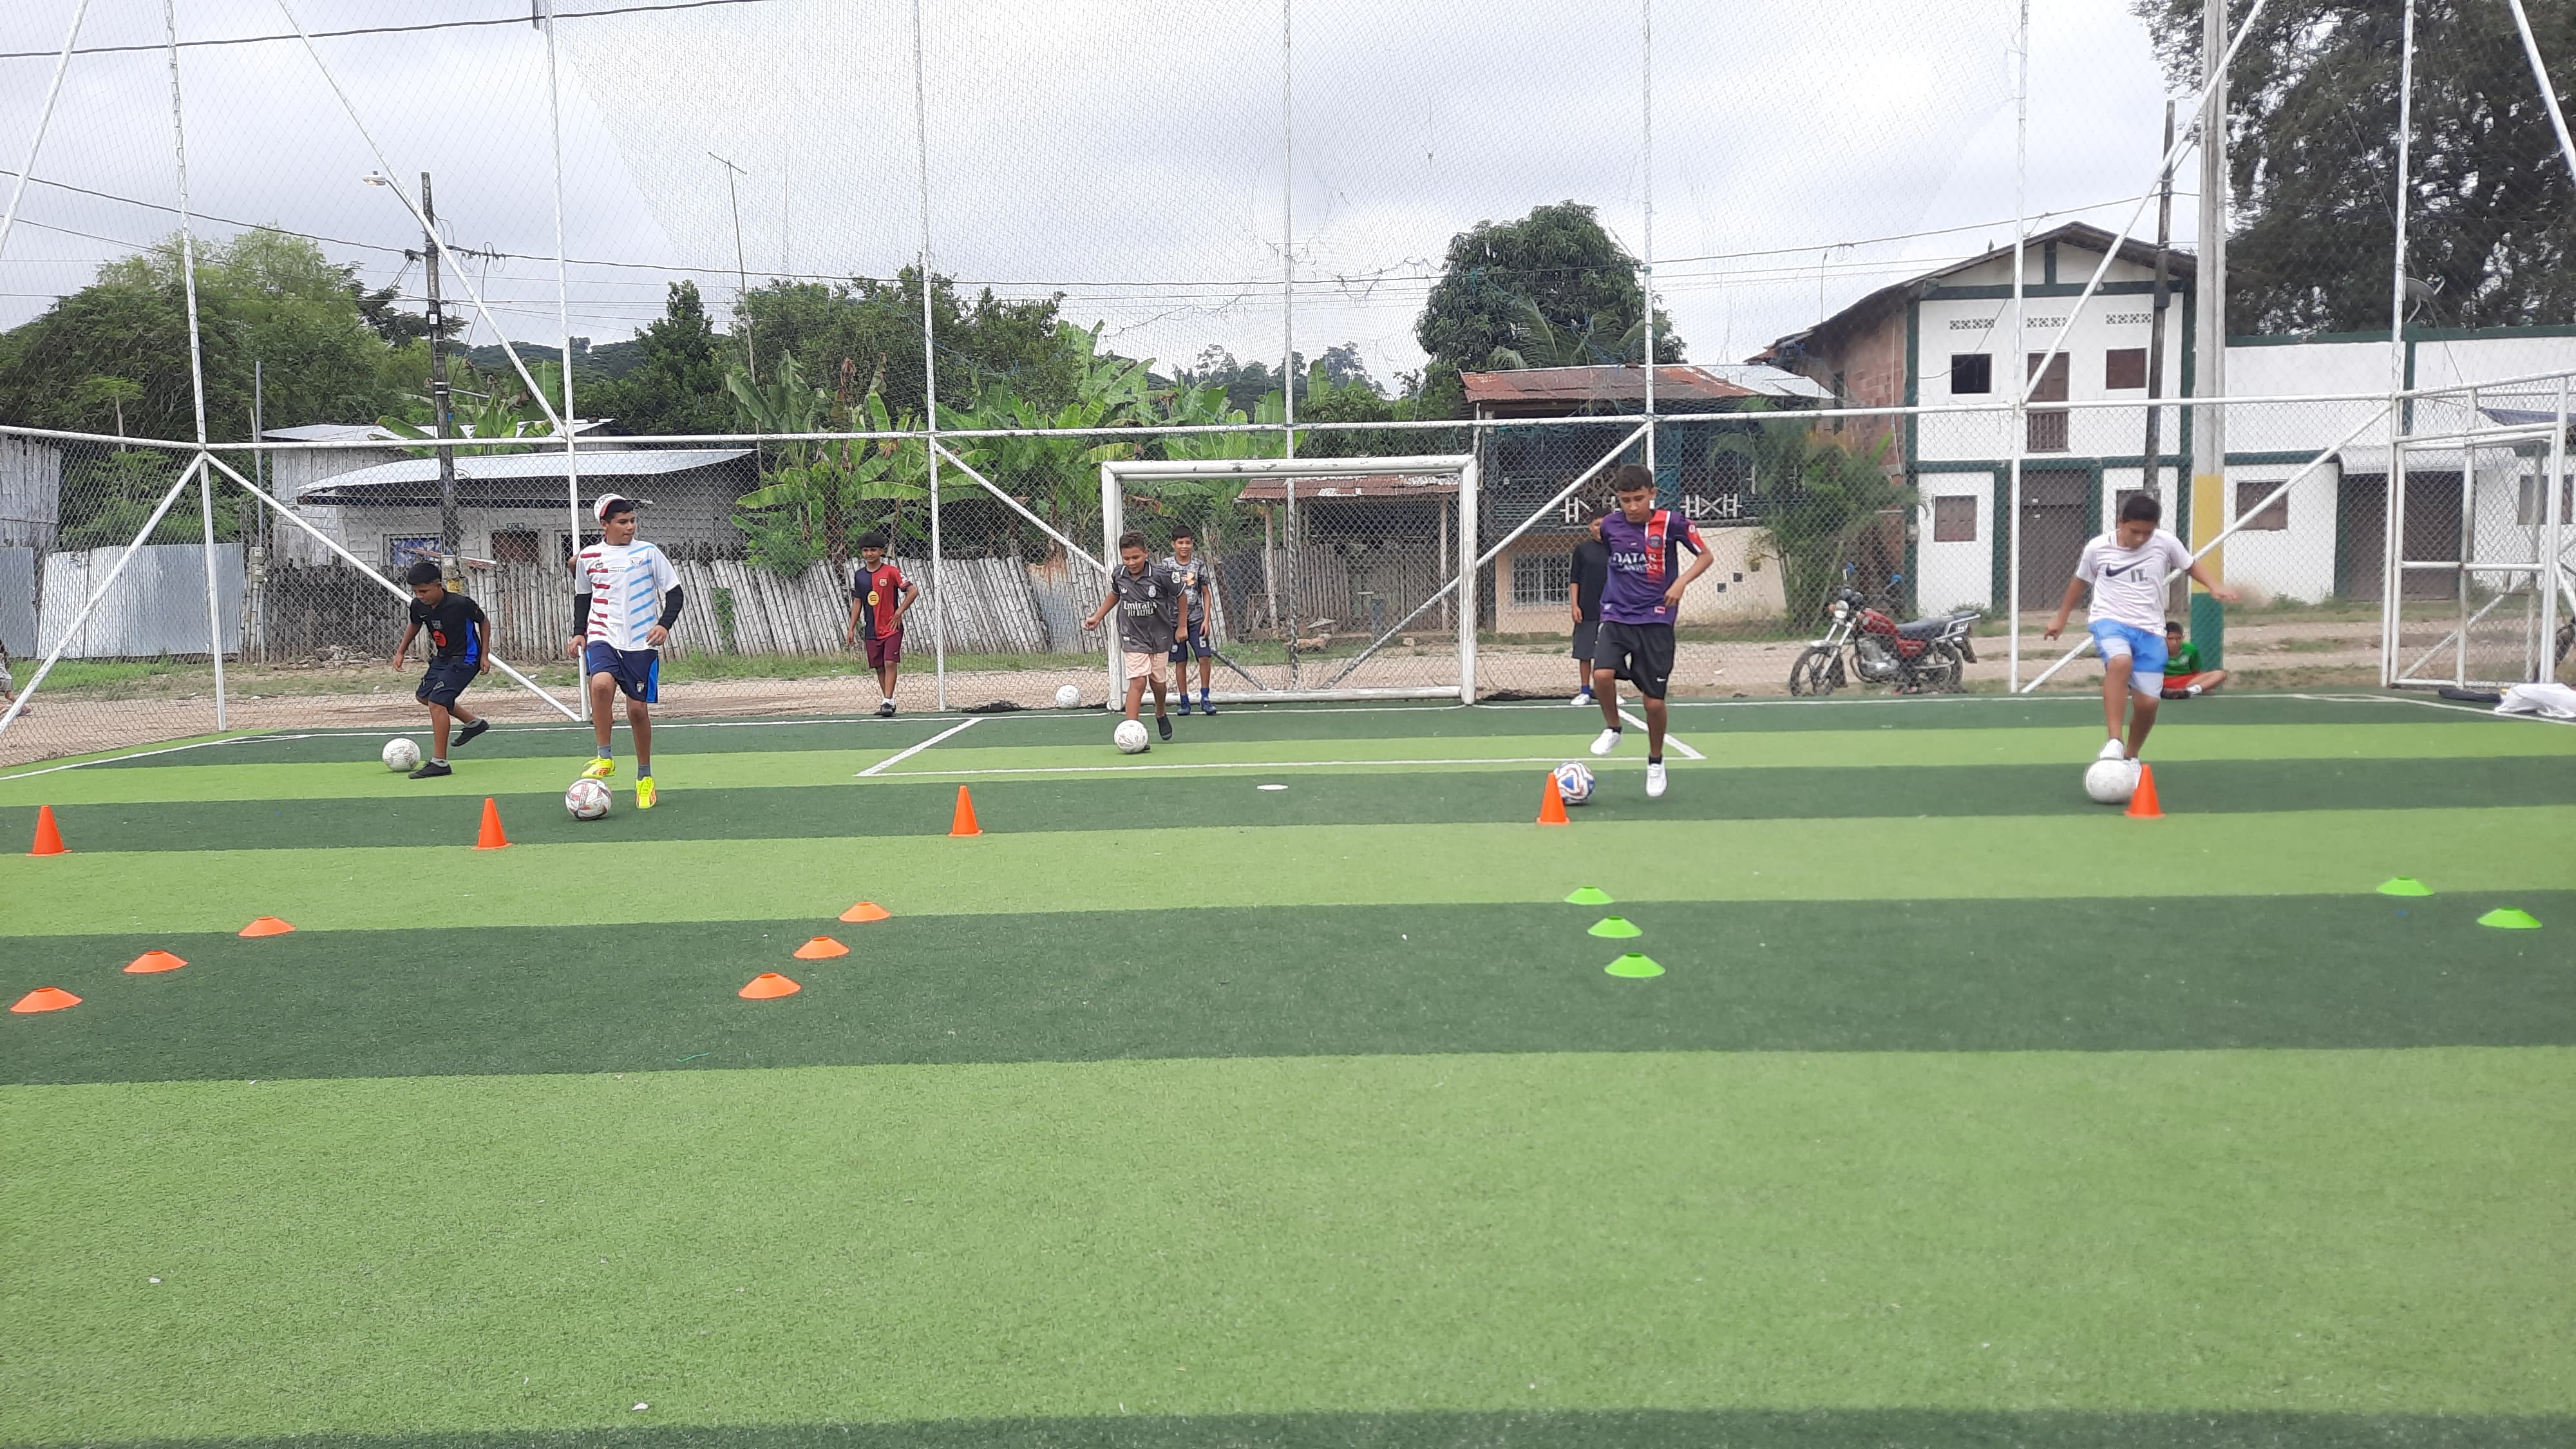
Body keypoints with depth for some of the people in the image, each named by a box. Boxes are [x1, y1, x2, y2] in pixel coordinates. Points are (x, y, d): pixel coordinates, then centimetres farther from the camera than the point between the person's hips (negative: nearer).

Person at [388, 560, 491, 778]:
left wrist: (484, 655, -9)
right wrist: (401, 651, 9)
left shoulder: (461, 604, -25)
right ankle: (474, 722, 36)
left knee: (437, 701, -20)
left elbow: (484, 622, -8)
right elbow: (414, 625, 16)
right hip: (441, 657, 9)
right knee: (423, 695, 22)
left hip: (465, 659, -9)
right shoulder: (418, 605, -8)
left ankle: (439, 763, -16)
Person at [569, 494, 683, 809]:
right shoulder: (588, 557, 6)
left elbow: (674, 592, 1)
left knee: (638, 709, 3)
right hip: (602, 638, 1)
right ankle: (605, 759, -16)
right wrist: (579, 632, 11)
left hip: (641, 643, -1)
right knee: (601, 684, -30)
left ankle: (645, 777, 23)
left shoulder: (649, 553, -1)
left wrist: (665, 624, -14)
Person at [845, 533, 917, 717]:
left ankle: (887, 702, -15)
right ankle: (889, 702, 17)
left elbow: (913, 591, -9)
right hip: (872, 630, 5)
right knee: (879, 667, 8)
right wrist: (852, 629, 10)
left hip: (892, 627, -5)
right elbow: (857, 603, 13)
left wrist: (899, 612, -12)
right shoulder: (858, 575, 7)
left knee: (890, 663, -14)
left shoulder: (891, 572, -8)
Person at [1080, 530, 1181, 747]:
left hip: (1159, 635, 0)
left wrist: (1181, 626, 4)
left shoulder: (1162, 574, -19)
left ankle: (1160, 715, 45)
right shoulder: (1118, 575, -9)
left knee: (1157, 680, 14)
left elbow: (1179, 596, -2)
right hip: (1133, 637, 0)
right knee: (1138, 681, -15)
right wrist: (1097, 617, 12)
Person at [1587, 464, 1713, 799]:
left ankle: (1655, 761, 26)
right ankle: (1613, 729, 5)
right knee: (1602, 674, -25)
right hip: (1616, 616, 2)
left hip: (1655, 620, -2)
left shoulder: (1670, 522, -8)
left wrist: (1681, 582, -14)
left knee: (1654, 701, 0)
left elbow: (1706, 556, 2)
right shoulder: (1609, 525, 1)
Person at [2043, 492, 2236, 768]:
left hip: (2150, 631, 2)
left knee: (2147, 703, -3)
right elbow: (2079, 581, 14)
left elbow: (2191, 566, 16)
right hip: (2110, 622, -2)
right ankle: (2114, 743, -38)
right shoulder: (2097, 548, -4)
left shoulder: (2166, 543, -4)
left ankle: (2130, 757, 26)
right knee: (2120, 662, -36)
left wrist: (2215, 587, -2)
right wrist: (2060, 618, 23)